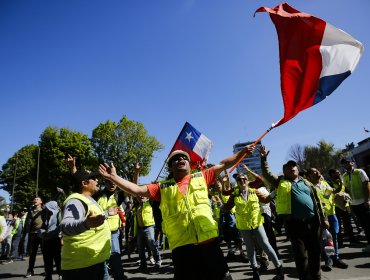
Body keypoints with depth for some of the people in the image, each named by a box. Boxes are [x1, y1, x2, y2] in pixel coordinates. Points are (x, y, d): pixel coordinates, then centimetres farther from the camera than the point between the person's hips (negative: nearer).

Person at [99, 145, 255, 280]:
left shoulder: (201, 178, 11)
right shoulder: (163, 188, 9)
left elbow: (224, 164, 15)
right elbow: (137, 190, 5)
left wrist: (243, 152, 12)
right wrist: (113, 177, -1)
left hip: (209, 242, 1)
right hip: (182, 247, 0)